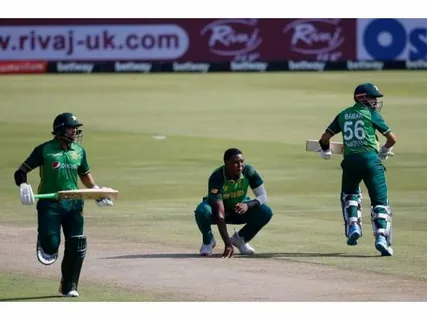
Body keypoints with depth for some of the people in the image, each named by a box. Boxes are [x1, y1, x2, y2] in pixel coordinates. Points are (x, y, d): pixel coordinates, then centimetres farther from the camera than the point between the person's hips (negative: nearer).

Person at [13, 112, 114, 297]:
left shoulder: (79, 151, 9)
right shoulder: (45, 150, -6)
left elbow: (85, 174, 26)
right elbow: (21, 172, -4)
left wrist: (95, 190, 11)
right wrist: (23, 186, -24)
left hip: (73, 204, 4)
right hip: (49, 204, -4)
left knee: (76, 247, -2)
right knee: (51, 244, -15)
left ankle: (68, 287, 13)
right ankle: (44, 241, 24)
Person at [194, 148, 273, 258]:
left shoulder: (249, 172, -24)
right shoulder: (216, 178, -34)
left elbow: (263, 197, -18)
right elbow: (220, 215, -38)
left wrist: (247, 205, -42)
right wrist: (228, 244, -46)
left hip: (239, 209, 3)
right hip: (218, 208, -3)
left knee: (266, 212, -23)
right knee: (202, 211, -37)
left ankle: (239, 239, 3)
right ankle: (208, 240, -4)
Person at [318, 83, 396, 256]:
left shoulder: (343, 115, 16)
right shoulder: (371, 114, 5)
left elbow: (325, 137, 18)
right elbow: (392, 138, 7)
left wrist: (325, 151, 39)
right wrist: (385, 151, 29)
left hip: (350, 161, 4)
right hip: (370, 158, -4)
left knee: (349, 194, 29)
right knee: (380, 201, -1)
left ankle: (353, 226, 9)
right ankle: (381, 237, -17)